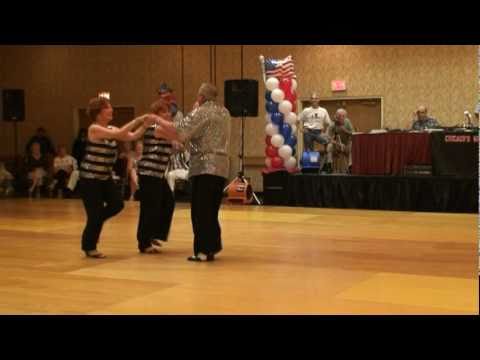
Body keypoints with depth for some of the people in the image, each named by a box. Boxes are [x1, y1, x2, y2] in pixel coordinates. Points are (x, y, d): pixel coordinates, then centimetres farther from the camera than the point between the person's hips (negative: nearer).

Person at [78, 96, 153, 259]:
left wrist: (145, 125, -17)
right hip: (90, 177, -8)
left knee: (117, 204, -2)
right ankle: (89, 247, 14)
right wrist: (137, 120, -26)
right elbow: (119, 134, -29)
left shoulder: (111, 129, 6)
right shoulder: (94, 129, -17)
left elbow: (132, 137, -3)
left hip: (105, 176, 8)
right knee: (96, 213, -4)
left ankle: (95, 221, 24)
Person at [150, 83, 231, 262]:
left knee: (200, 211, -4)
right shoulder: (224, 113, 17)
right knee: (211, 211, 14)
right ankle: (212, 246, 16)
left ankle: (203, 250, -6)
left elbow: (178, 130, -14)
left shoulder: (201, 113, -8)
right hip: (221, 167, 8)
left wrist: (158, 120, 0)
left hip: (204, 167, -8)